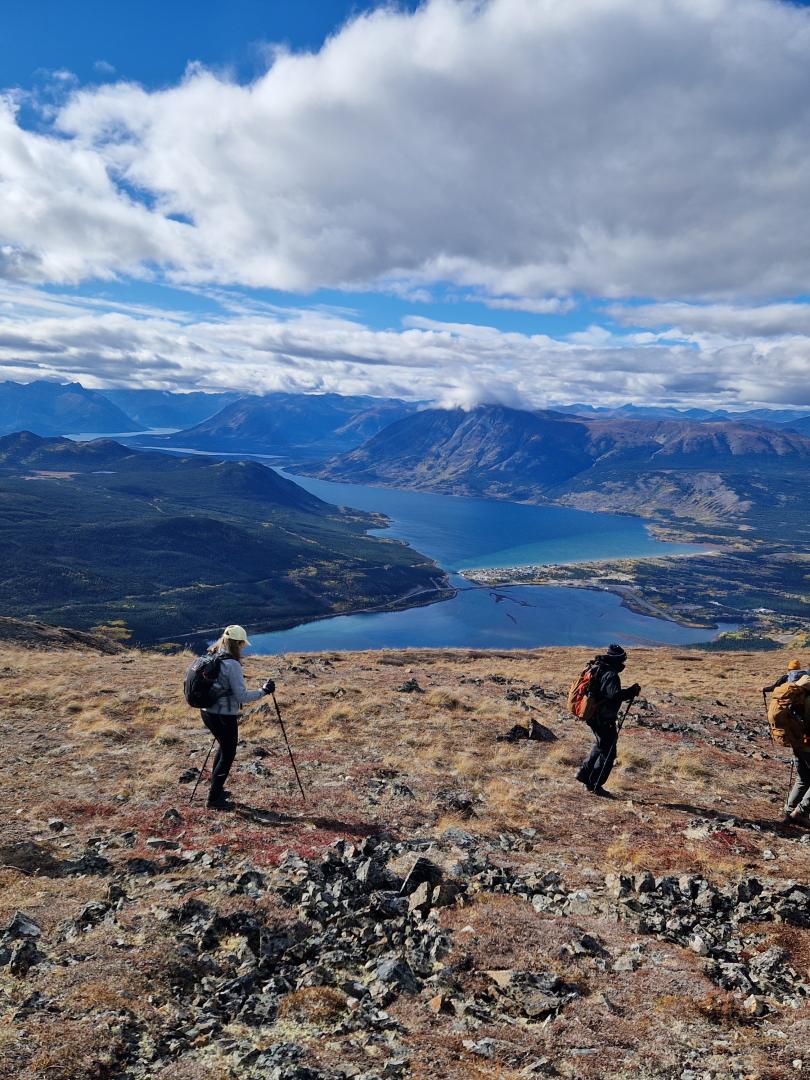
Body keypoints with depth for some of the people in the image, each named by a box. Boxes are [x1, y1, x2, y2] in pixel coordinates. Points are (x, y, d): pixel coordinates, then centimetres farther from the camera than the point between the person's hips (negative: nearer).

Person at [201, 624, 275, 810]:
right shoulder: (232, 664, -21)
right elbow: (242, 696, -19)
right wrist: (264, 691, -10)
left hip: (207, 712, 8)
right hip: (224, 716, -8)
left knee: (223, 747, 26)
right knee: (227, 755, 8)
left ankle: (216, 789, 36)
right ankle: (214, 799, 14)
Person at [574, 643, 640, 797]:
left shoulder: (597, 669, 7)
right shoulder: (610, 675, -21)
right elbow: (615, 695, -34)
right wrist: (632, 691, -22)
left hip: (592, 715, 10)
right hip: (603, 719, -10)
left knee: (600, 745, 26)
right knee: (608, 752, 1)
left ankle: (584, 773, 30)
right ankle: (595, 785, 6)